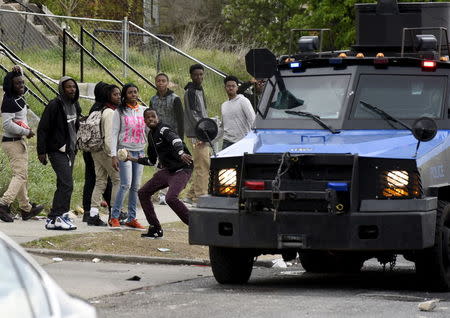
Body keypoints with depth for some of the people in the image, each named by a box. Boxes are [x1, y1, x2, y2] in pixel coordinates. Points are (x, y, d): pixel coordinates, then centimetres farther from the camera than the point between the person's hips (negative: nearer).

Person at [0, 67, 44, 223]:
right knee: (20, 175, -17)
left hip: (18, 141, 10)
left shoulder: (18, 97, 11)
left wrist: (18, 72, 10)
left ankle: (26, 209, 21)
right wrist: (26, 132, -16)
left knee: (21, 175, 14)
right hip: (13, 142, -10)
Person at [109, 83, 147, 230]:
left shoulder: (143, 110, 10)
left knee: (136, 186, 5)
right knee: (126, 185, -14)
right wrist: (114, 155, -11)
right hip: (125, 150, -5)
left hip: (140, 152, 5)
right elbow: (114, 134, -4)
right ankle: (114, 217, -7)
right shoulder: (119, 112, -2)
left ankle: (131, 219, 10)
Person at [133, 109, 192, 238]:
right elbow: (151, 161, 24)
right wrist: (134, 159, 19)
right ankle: (155, 229, 17)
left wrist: (181, 153, -58)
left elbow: (176, 140, -39)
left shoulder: (163, 129, -15)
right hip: (167, 170, 10)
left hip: (181, 169, -10)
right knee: (143, 193, 10)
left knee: (171, 198, -29)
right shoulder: (151, 135, 12)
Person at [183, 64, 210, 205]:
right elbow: (192, 114, -16)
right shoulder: (190, 91, -9)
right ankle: (200, 196, -12)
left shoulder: (199, 90, 20)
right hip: (196, 134, -10)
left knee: (200, 166, 12)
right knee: (203, 165, -12)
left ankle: (191, 195, 16)